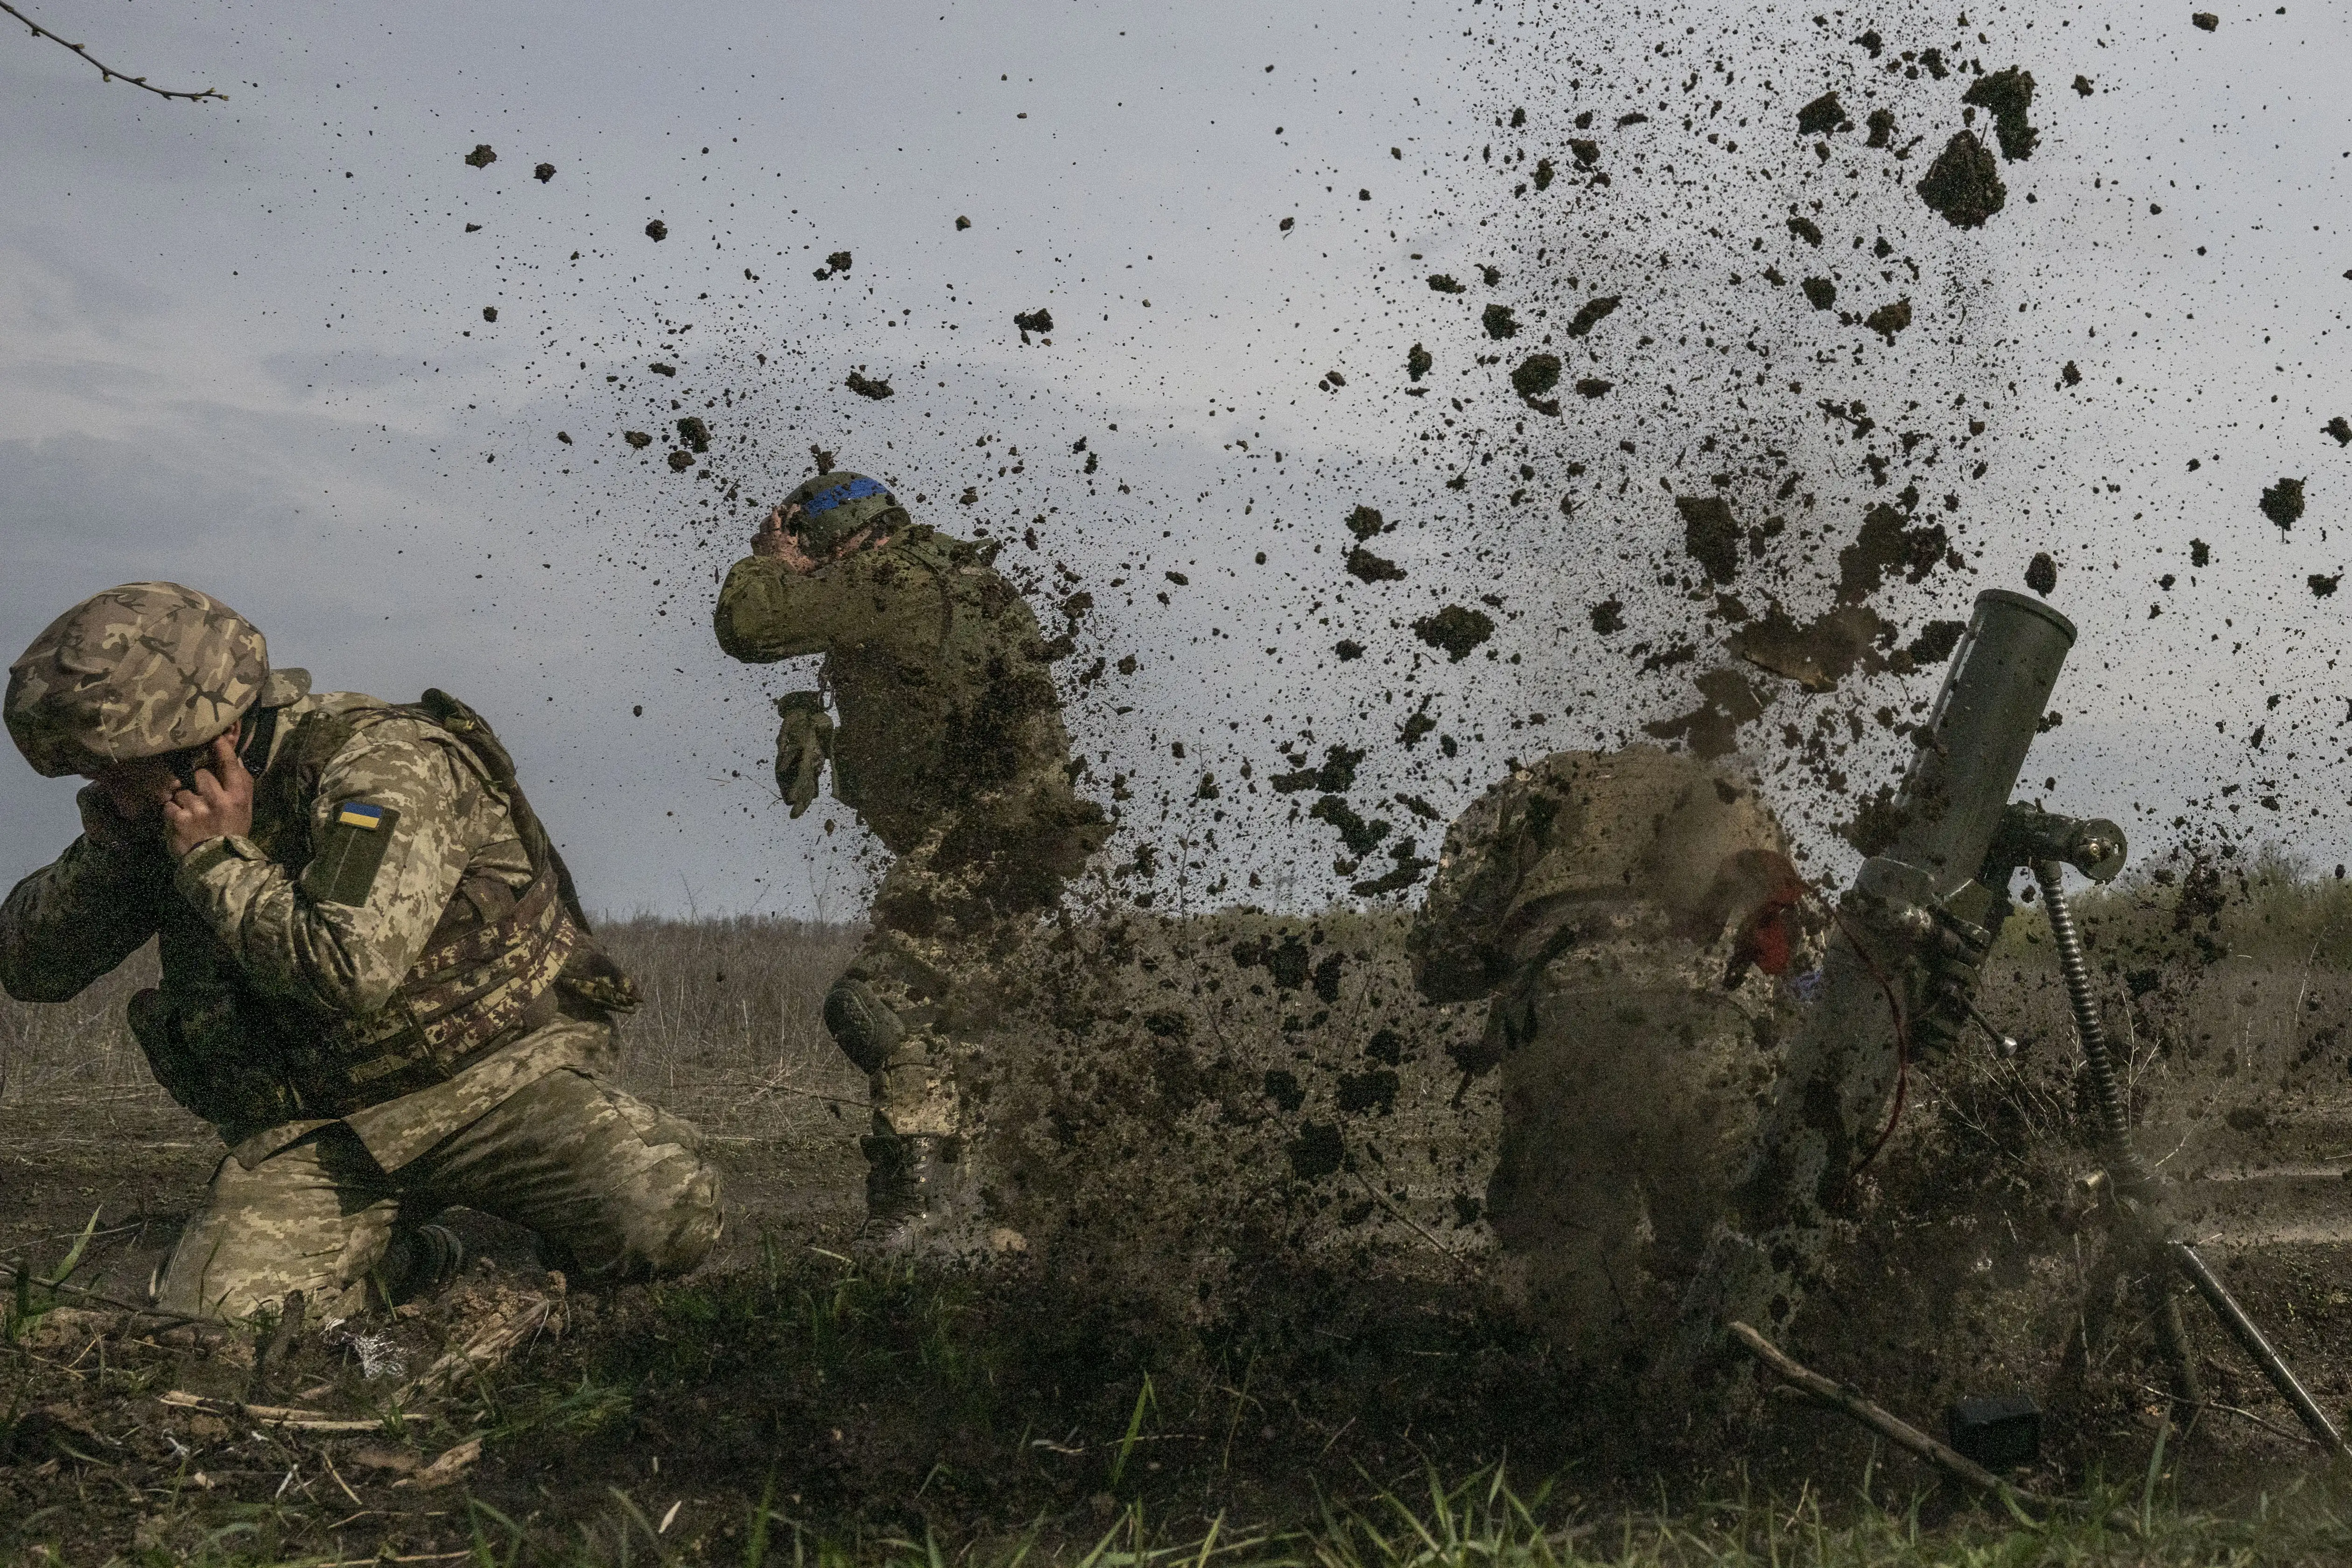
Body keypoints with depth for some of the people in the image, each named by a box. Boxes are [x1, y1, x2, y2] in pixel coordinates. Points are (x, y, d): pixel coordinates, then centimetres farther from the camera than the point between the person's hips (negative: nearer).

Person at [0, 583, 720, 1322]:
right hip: (315, 1132, 5)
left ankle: (577, 1239, 8)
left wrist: (221, 859, -21)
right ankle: (398, 1265, 12)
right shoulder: (169, 817, 3)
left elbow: (351, 972, -33)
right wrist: (109, 848, -11)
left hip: (499, 1079, -5)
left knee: (666, 1218, -30)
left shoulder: (384, 766, -19)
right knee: (212, 1315, -20)